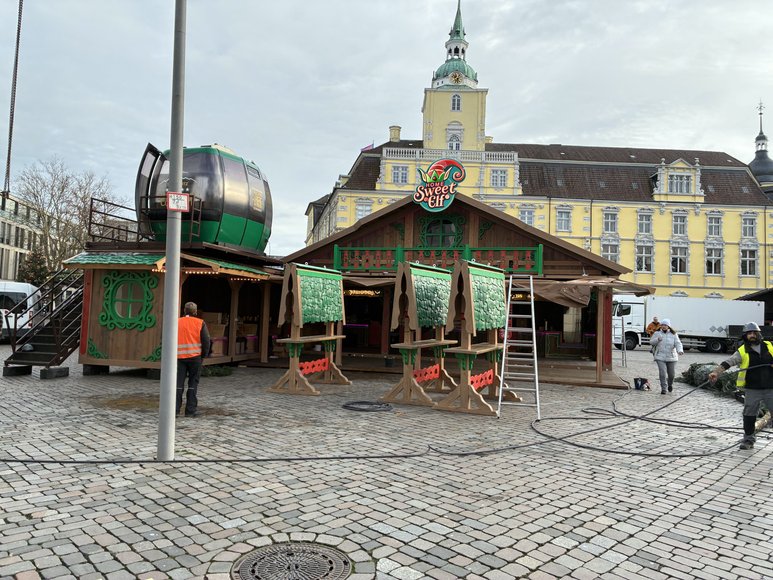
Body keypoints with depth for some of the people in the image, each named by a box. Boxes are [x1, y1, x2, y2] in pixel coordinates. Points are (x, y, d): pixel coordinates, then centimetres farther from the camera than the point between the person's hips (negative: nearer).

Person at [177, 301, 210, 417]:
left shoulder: (177, 323, 5)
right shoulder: (200, 323, -2)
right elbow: (206, 340, -5)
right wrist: (204, 354, 8)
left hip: (180, 357, 2)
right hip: (195, 357, -2)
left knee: (178, 383, 6)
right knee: (193, 383, 6)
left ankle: (175, 409, 2)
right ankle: (190, 410, 7)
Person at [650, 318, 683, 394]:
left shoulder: (673, 334, 1)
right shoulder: (657, 333, 3)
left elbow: (678, 343, -9)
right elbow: (651, 342, 3)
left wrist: (680, 350, -30)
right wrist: (657, 339, -18)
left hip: (671, 357, 1)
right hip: (660, 357, -1)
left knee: (672, 373, 10)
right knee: (662, 373, -11)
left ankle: (670, 384, 40)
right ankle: (663, 389, 0)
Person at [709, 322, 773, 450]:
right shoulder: (742, 351, -2)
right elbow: (728, 362, -14)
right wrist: (716, 372, -29)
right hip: (752, 390, -1)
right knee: (749, 415, 5)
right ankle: (749, 439, 18)